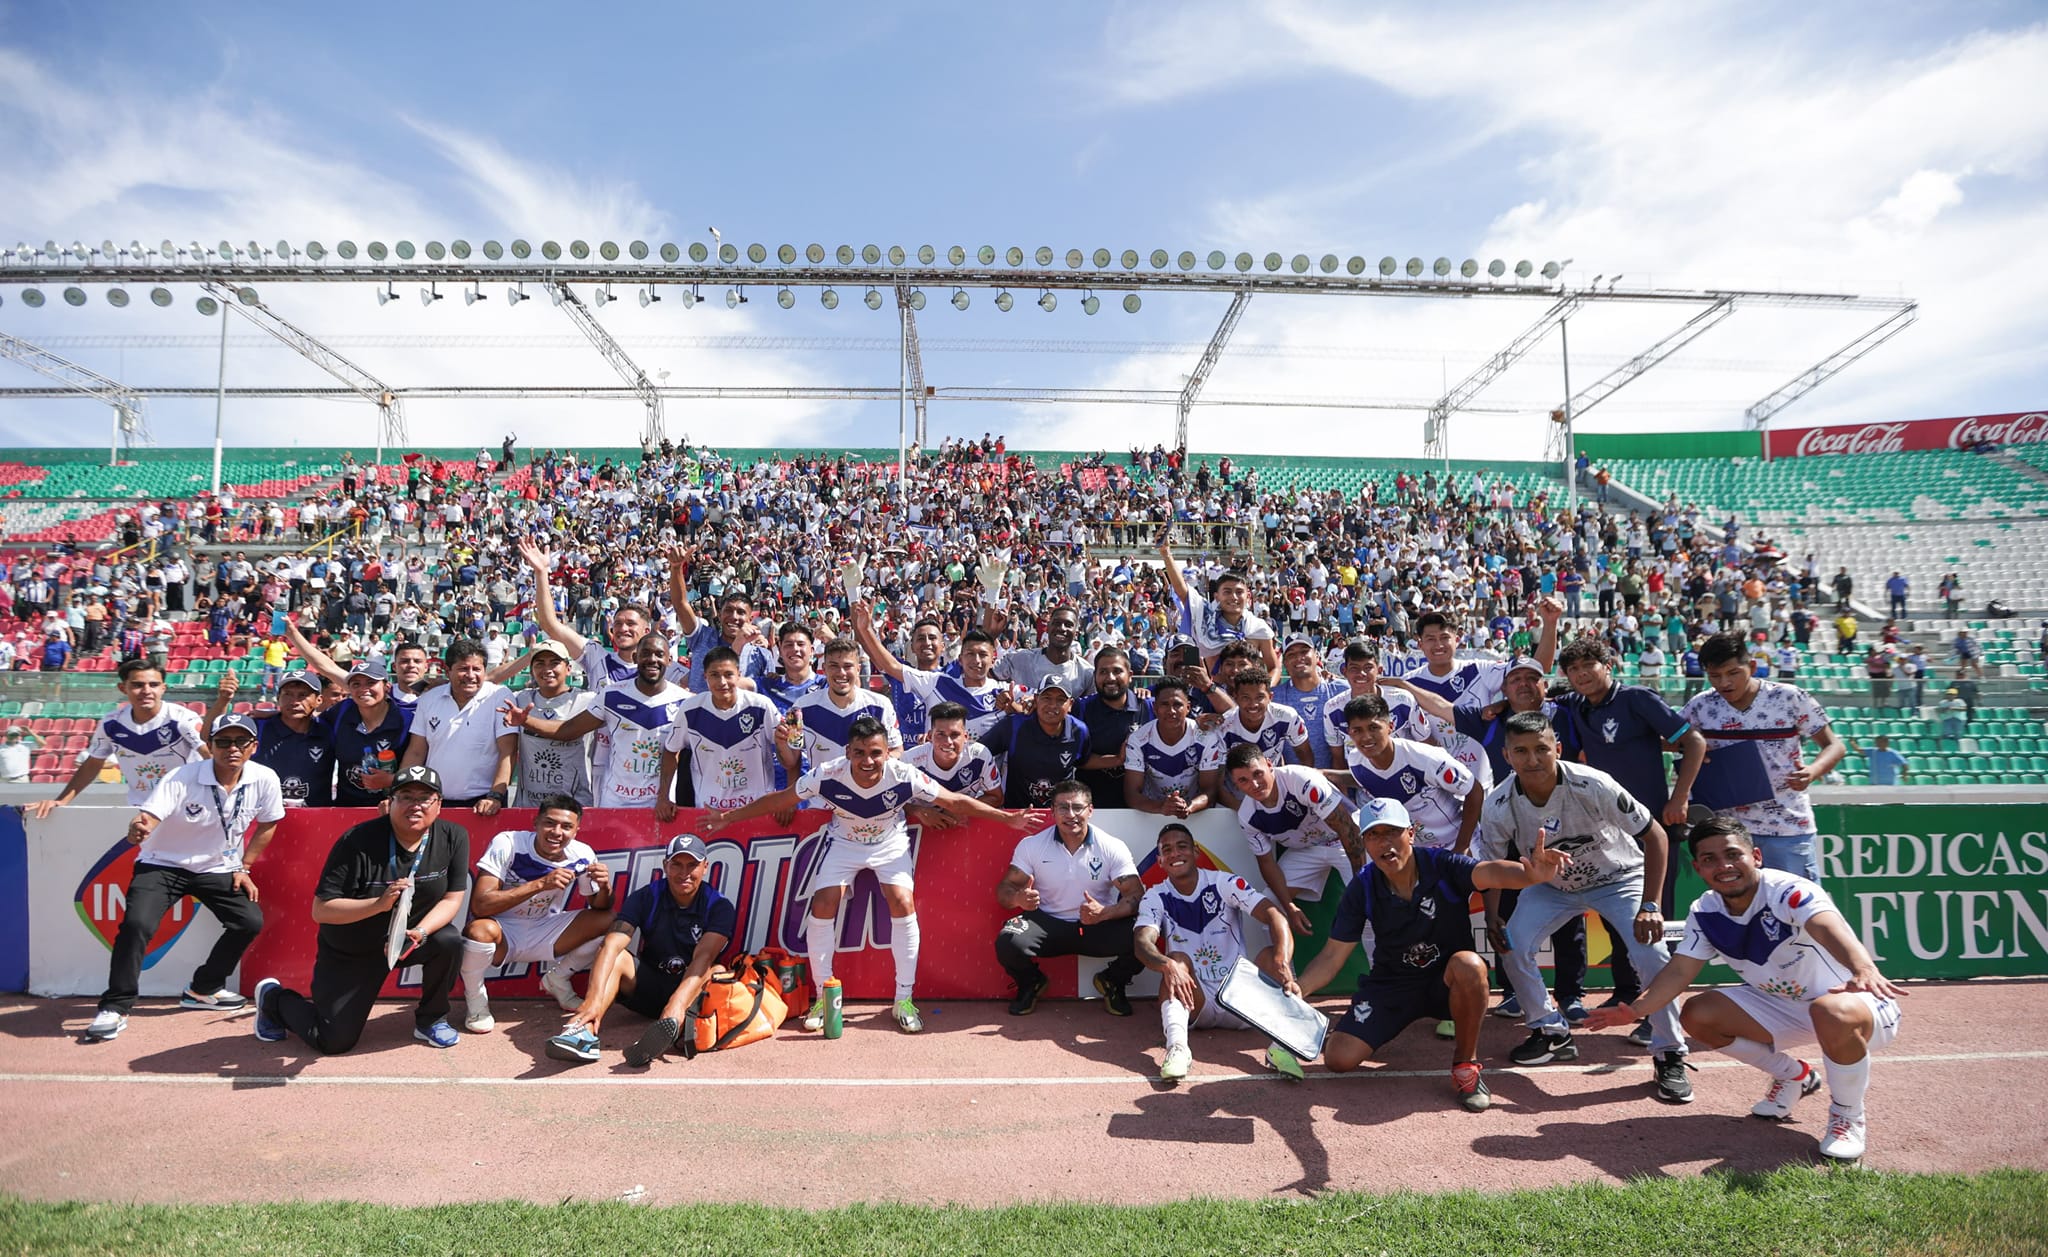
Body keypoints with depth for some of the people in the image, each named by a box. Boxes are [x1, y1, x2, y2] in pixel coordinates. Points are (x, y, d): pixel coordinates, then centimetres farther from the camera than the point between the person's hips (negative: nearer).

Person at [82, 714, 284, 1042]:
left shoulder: (264, 780, -15)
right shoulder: (182, 778, -23)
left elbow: (267, 825, 2)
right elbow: (147, 819, -33)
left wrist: (243, 868, 3)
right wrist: (137, 830, -57)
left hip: (218, 868, 3)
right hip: (163, 864, -3)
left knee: (250, 921, -9)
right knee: (136, 924, -24)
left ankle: (204, 989, 15)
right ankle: (115, 1008, -5)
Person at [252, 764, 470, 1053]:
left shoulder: (454, 837, -15)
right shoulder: (358, 842, -24)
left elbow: (452, 899, -11)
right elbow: (320, 910, -22)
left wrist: (420, 931, -30)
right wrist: (379, 904, -37)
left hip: (410, 936, 2)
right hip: (350, 952, -2)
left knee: (449, 940, -29)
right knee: (334, 1041, -1)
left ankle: (430, 1020, 0)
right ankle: (274, 998, 31)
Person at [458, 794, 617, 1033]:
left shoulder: (582, 855, -11)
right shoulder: (508, 843, -21)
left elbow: (600, 909, 0)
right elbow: (479, 905, -30)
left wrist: (604, 888, -24)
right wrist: (541, 883, -37)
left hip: (543, 932, 4)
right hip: (502, 934, -3)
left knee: (610, 922, -16)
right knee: (482, 930, -37)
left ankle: (557, 979, 10)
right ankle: (474, 999, -5)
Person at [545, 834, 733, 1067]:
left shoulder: (719, 907, -10)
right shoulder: (644, 898, -6)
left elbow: (703, 957, -26)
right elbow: (612, 945, -22)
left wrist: (676, 1006, -44)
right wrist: (594, 999, -39)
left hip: (695, 994, -2)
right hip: (648, 985, 2)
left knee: (716, 970, -33)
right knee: (615, 957, -22)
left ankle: (670, 1026, -61)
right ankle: (585, 1032, -46)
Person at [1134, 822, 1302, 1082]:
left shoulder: (1226, 884, -3)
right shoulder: (1156, 898, 0)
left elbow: (1274, 915, -18)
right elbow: (1142, 943, -19)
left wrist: (1282, 963, -37)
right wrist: (1167, 965, -42)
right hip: (1194, 1001, 0)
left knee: (1271, 954, -22)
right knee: (1177, 960, -27)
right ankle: (1177, 1045, -46)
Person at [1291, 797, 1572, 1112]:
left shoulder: (1442, 865, -19)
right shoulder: (1362, 889, -12)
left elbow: (1490, 873, -42)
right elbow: (1332, 957, -8)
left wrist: (1531, 874, -65)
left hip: (1448, 982, -1)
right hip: (1391, 986, 1)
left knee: (1469, 964, -37)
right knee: (1338, 1059, -16)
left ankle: (1465, 1062, -13)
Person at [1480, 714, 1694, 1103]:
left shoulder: (1593, 786, -32)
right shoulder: (1498, 806, -25)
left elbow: (1655, 835, -22)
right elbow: (1490, 867, -9)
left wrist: (1650, 905, -26)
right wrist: (1492, 918, -19)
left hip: (1618, 878, -2)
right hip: (1551, 885, 3)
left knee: (1652, 954, -20)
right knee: (1512, 946, -13)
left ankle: (1669, 1057, 1)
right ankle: (1552, 1032, 11)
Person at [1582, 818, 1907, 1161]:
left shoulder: (1788, 891, -27)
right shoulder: (1704, 913, -8)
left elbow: (1830, 929, -48)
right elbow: (1680, 971, -7)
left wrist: (1864, 970, -69)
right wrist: (1635, 1010, -21)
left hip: (1860, 1002, -6)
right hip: (1782, 1006, 6)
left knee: (1832, 1012, -39)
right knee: (1697, 1014, -9)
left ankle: (1849, 1117, -10)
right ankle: (1794, 1076, 17)